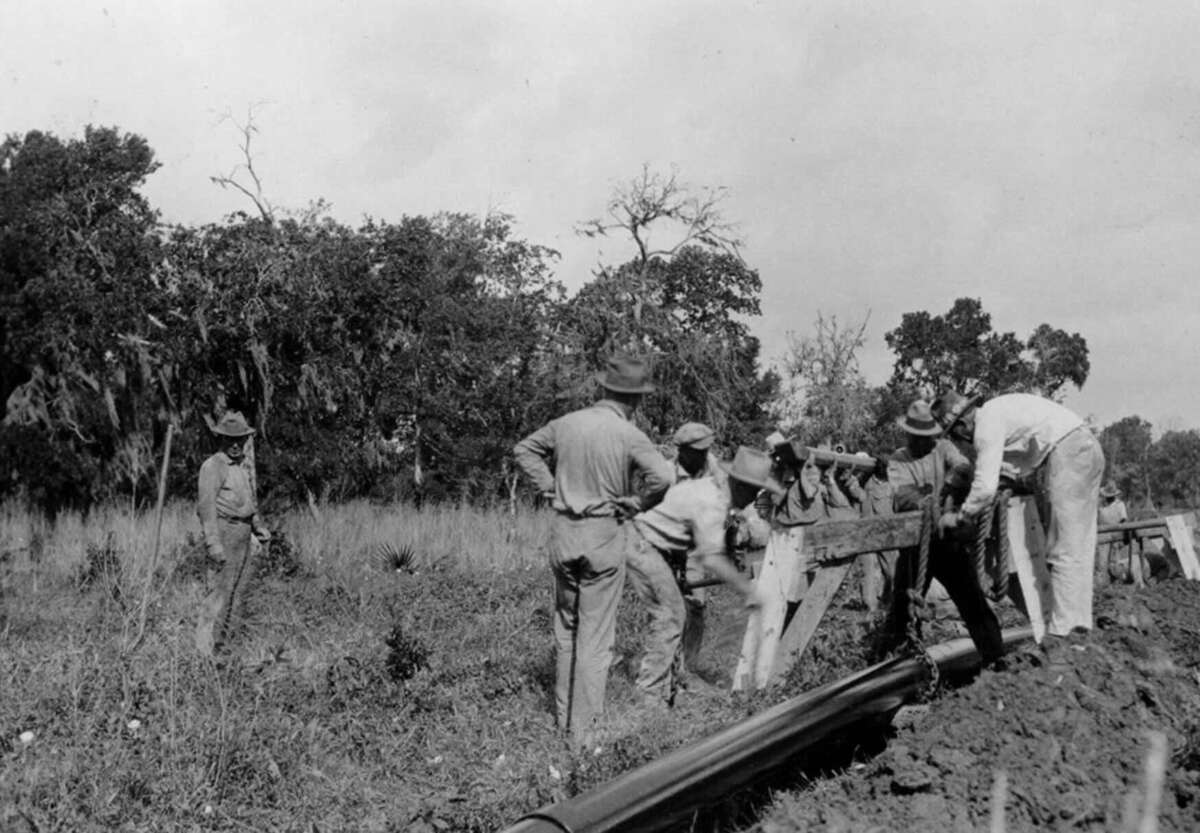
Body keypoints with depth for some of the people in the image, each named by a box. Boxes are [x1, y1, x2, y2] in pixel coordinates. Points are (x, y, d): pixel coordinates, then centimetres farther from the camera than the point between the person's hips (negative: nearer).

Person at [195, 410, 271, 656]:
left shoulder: (245, 465, 14)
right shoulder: (213, 466, -12)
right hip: (224, 530, -8)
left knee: (236, 589, 11)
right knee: (220, 589, -10)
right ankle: (204, 648, -5)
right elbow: (206, 506, -17)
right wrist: (213, 543, -23)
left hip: (244, 534, 9)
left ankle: (220, 642, 20)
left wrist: (258, 527, 18)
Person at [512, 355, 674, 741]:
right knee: (596, 635, 4)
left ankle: (563, 716, 28)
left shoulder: (567, 424, 1)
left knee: (566, 628, 19)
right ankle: (585, 727, 8)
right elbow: (662, 476, -26)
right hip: (605, 536, -4)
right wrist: (635, 504, -9)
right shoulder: (628, 435, -13)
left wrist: (550, 487, 10)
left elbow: (524, 449, 14)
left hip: (564, 533, 5)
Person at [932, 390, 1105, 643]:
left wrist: (958, 518, 1)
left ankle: (1061, 632, -10)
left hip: (1068, 453, -10)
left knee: (1065, 550, -9)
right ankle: (1079, 620, 15)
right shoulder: (997, 411, 21)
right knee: (1080, 547, 12)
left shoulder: (987, 424, -8)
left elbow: (985, 487, -14)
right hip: (1088, 448, 10)